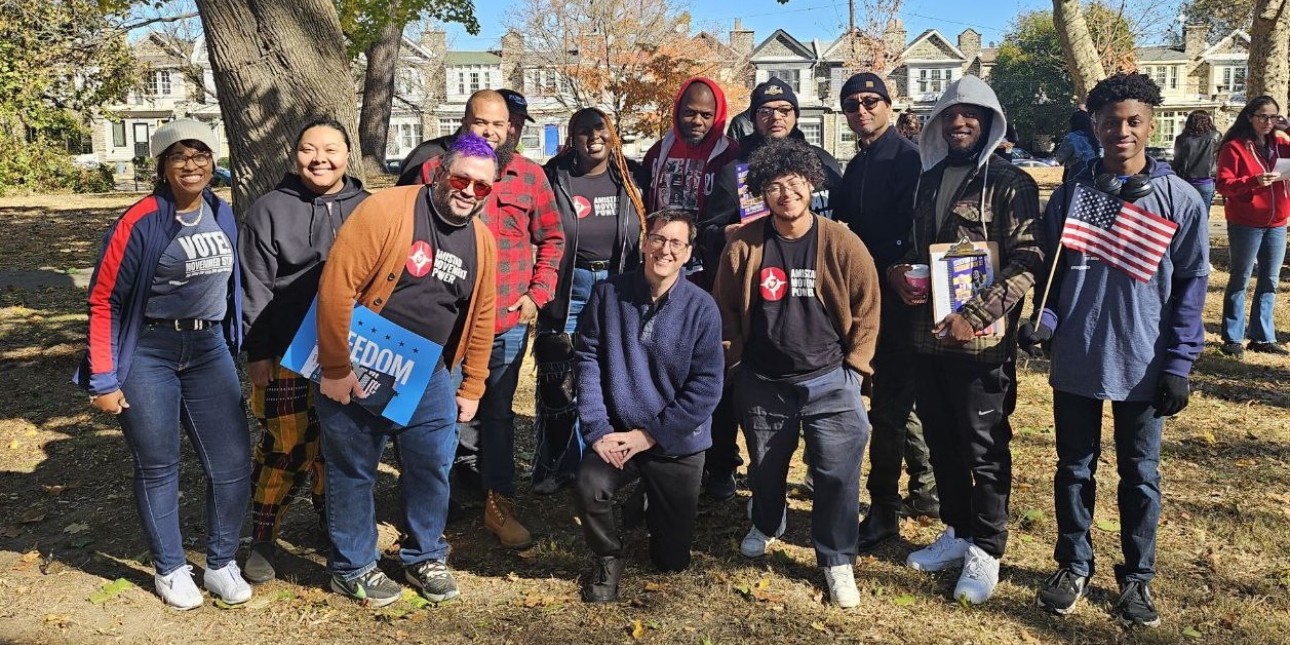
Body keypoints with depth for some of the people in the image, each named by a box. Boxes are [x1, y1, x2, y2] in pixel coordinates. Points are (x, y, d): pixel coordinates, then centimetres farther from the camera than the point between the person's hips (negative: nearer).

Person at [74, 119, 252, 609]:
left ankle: (221, 565, 21)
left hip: (209, 348, 5)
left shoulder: (222, 215, 5)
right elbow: (104, 300, -9)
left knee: (233, 462, 3)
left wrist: (230, 347, 17)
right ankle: (170, 570, 25)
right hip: (148, 353, -4)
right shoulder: (140, 222, -12)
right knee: (158, 468, 7)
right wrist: (103, 379, -10)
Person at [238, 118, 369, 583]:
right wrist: (256, 351, -7)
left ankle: (334, 523, 32)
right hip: (285, 355, -3)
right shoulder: (270, 209, -2)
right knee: (284, 447, -1)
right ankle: (263, 539, 17)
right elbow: (255, 287, -3)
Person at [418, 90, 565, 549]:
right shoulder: (435, 170, -1)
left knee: (499, 412, 11)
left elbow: (551, 238, 9)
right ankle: (471, 474, 35)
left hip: (508, 320, 1)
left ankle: (499, 504, 22)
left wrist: (538, 293, 0)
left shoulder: (531, 176, 2)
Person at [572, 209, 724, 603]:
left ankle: (657, 508, 44)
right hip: (618, 434, 0)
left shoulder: (702, 308, -11)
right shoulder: (609, 293, -6)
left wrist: (651, 435, -15)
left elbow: (706, 385, -12)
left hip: (677, 444, 0)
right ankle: (608, 558, 3)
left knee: (673, 560, 9)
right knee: (589, 487, -31)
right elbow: (588, 360, -5)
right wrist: (598, 430, -13)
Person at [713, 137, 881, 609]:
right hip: (762, 384, 2)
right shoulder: (743, 245, -7)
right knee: (765, 468, 19)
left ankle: (837, 561, 15)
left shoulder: (842, 243, -10)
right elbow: (725, 309, 4)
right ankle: (766, 525, 49)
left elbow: (867, 309, -2)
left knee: (838, 473, -4)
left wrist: (853, 368, -3)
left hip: (829, 382, -1)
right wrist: (735, 362, 6)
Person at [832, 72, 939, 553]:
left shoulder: (906, 158, -10)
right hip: (866, 293, 9)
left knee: (888, 402, -5)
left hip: (896, 296, -9)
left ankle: (884, 510, 5)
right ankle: (926, 489, 33)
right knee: (897, 396, 17)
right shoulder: (856, 166, 17)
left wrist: (885, 276, -19)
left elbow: (910, 228, -18)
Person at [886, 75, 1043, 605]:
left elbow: (1027, 260, -13)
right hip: (927, 335, 6)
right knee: (941, 441, 16)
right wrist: (899, 272, -2)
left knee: (984, 448, 5)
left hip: (981, 341, -6)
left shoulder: (1009, 183, -7)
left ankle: (986, 551, 20)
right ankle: (956, 533, 33)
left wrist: (974, 316, -20)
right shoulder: (929, 179, 12)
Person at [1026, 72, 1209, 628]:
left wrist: (1178, 364, -8)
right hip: (1076, 361, 1)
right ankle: (1074, 565, 30)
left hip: (1144, 366, -1)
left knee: (1139, 474, 13)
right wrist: (1043, 321, -12)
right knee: (1074, 468, 13)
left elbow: (1190, 286, -2)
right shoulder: (1069, 195, 1)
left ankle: (1138, 575, 30)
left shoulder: (1180, 200, -3)